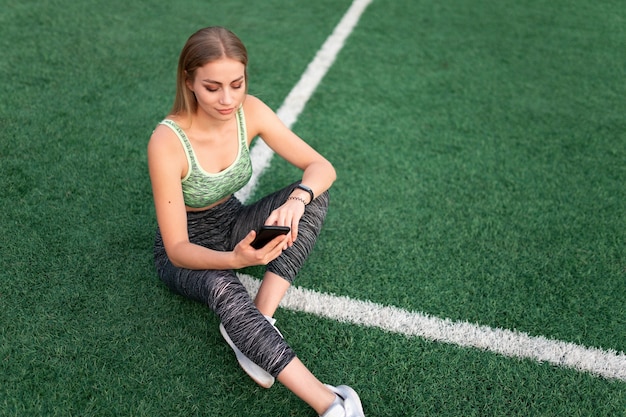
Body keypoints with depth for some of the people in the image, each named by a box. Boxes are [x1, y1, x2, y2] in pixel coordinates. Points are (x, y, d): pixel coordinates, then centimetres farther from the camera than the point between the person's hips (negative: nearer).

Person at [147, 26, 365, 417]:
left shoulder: (250, 111, -17)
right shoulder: (168, 141, -30)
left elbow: (322, 167, -14)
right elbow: (177, 249, -26)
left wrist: (298, 198, -37)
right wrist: (235, 259, -45)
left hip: (234, 227, 5)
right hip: (187, 250, -5)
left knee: (314, 194, -20)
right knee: (224, 287, -40)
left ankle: (260, 318, -25)